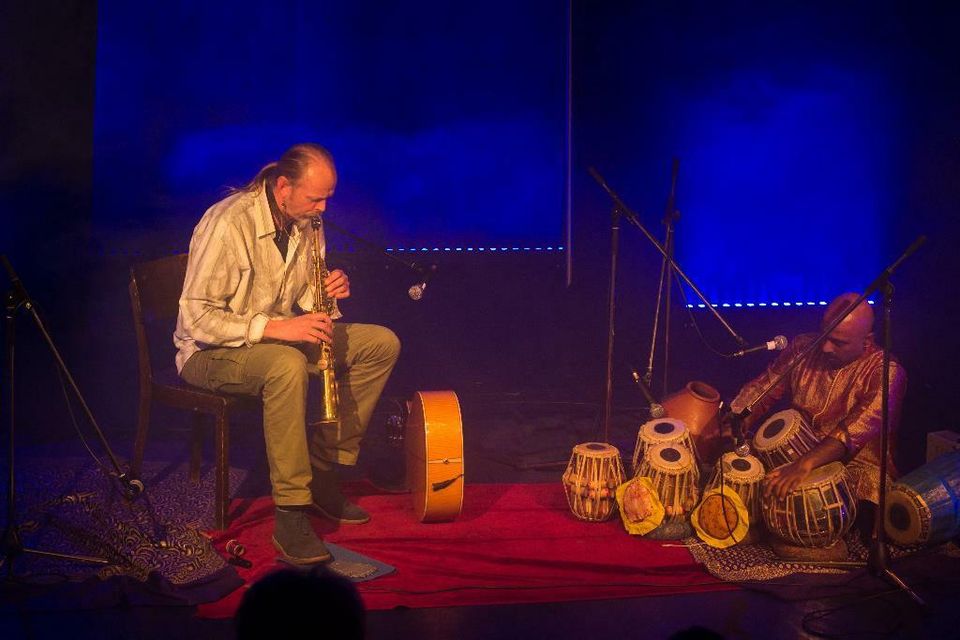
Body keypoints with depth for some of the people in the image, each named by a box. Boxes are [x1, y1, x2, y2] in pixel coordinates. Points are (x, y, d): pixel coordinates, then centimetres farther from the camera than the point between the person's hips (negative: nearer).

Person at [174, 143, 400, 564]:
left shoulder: (307, 221, 0)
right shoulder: (228, 223, -25)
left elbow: (305, 297, 13)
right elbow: (195, 317, -27)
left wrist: (329, 292, -12)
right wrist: (272, 327, -35)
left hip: (281, 335, 8)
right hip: (213, 351, -8)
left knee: (382, 344, -3)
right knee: (288, 366, -40)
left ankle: (322, 471, 1)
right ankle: (290, 517, -34)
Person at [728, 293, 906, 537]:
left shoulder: (886, 373, -16)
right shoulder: (804, 347, 1)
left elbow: (857, 428, -30)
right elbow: (763, 387, 6)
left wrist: (804, 465, -44)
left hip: (853, 463, -4)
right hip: (795, 455, 5)